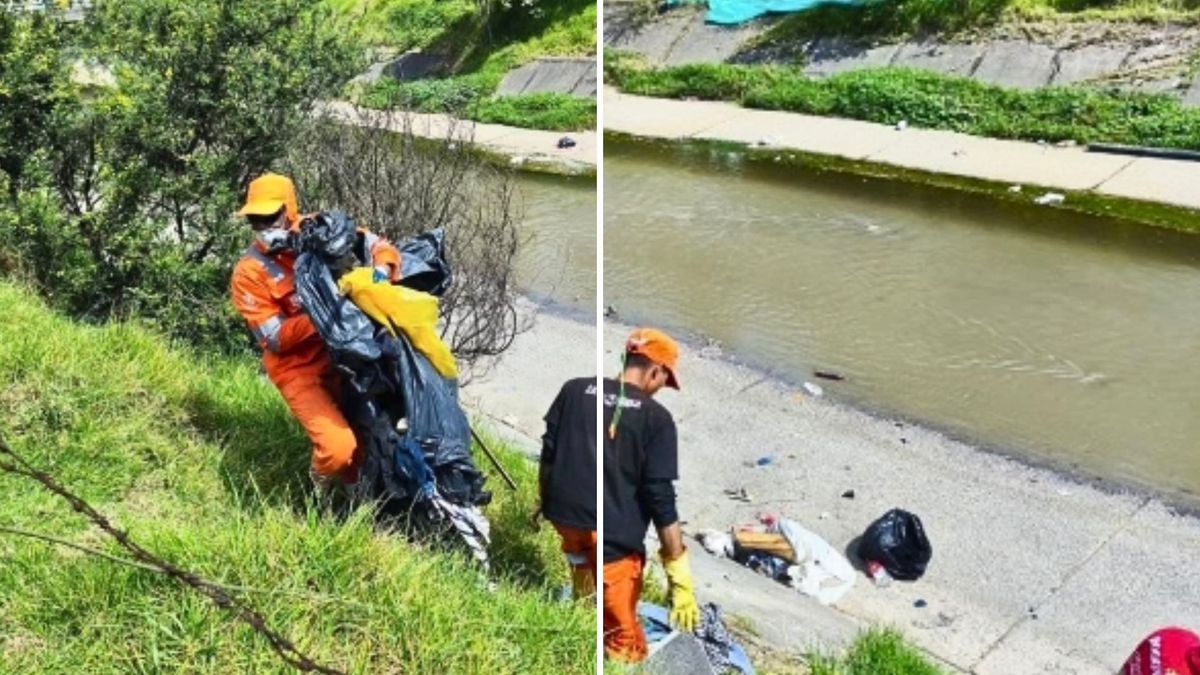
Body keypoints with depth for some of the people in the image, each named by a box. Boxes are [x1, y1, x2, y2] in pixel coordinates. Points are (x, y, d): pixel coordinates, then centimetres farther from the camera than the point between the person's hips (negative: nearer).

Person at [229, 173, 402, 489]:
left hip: (341, 349, 5)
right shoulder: (248, 275, -13)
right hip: (298, 369, -5)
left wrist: (382, 270, -23)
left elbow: (376, 244, 0)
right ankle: (322, 479, 18)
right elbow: (275, 339, -18)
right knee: (340, 448, -19)